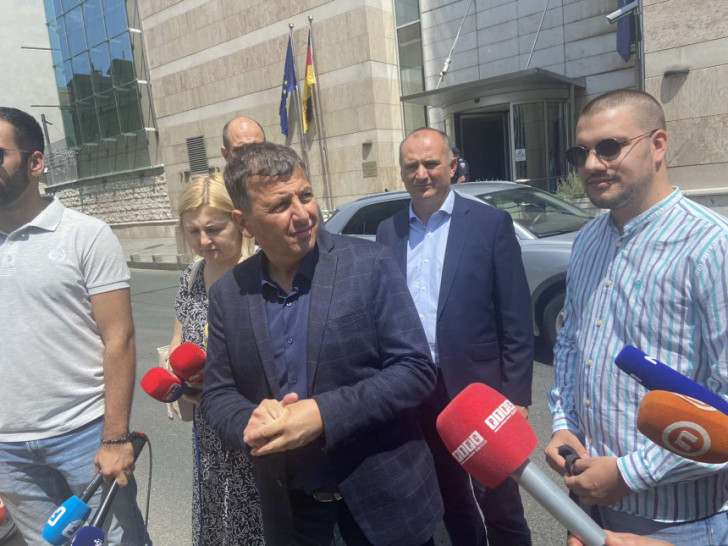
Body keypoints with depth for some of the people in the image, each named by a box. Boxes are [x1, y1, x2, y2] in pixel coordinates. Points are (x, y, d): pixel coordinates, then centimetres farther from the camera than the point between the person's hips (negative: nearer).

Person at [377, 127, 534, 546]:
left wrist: (516, 396, -10)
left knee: (499, 504, 13)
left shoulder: (491, 223, -7)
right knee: (450, 501, 22)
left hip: (477, 387, -3)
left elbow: (517, 320, -8)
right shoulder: (389, 232, 4)